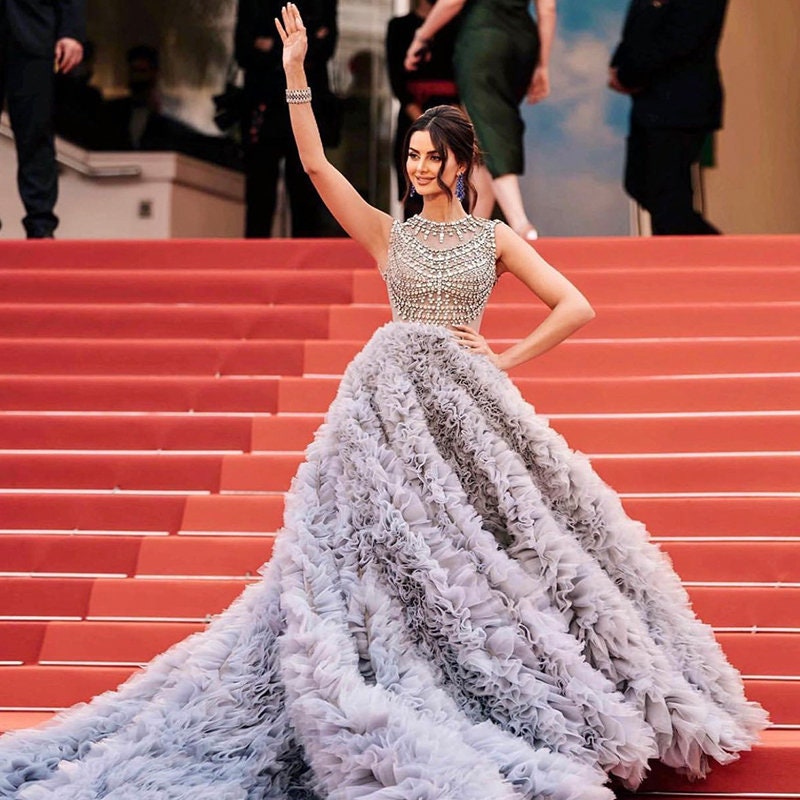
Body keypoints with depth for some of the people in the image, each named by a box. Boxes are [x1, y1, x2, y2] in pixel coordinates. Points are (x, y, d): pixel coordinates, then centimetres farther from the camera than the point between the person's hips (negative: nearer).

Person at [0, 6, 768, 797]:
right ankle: (386, 717, 4)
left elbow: (576, 307, 4)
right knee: (388, 543, -3)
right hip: (390, 400, 1)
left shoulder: (494, 239, 8)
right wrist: (295, 74, -8)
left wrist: (505, 361, -1)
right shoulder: (388, 234, 10)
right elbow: (315, 164, -1)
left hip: (466, 401, -1)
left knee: (475, 544, -4)